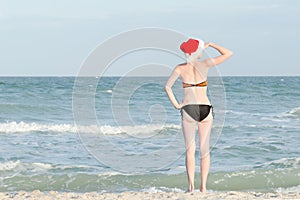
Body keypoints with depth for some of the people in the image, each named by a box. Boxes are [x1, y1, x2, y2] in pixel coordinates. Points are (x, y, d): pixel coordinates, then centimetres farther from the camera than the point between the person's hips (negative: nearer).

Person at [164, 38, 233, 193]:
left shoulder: (180, 69, 0)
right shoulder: (204, 65, -4)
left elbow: (167, 87, -1)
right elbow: (228, 54, 1)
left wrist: (176, 104, 4)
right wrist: (211, 45, 7)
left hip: (188, 109, 1)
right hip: (205, 109, -1)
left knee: (190, 149, 5)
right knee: (205, 149, 7)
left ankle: (191, 186, -4)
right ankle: (203, 186, 3)